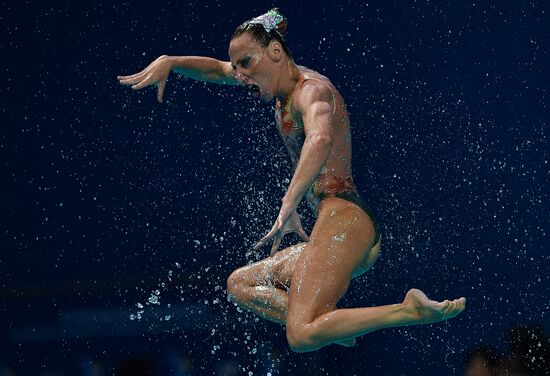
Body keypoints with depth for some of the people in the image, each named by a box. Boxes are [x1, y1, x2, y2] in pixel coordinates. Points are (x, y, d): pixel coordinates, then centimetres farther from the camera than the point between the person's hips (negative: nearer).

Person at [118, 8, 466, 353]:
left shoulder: (312, 89, -9)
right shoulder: (288, 84, 20)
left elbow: (320, 140, -32)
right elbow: (216, 69, 33)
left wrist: (287, 207, -42)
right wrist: (169, 62, 17)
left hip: (344, 219, -10)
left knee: (302, 336, -23)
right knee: (240, 285, 18)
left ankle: (412, 309, -23)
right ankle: (332, 323, -2)